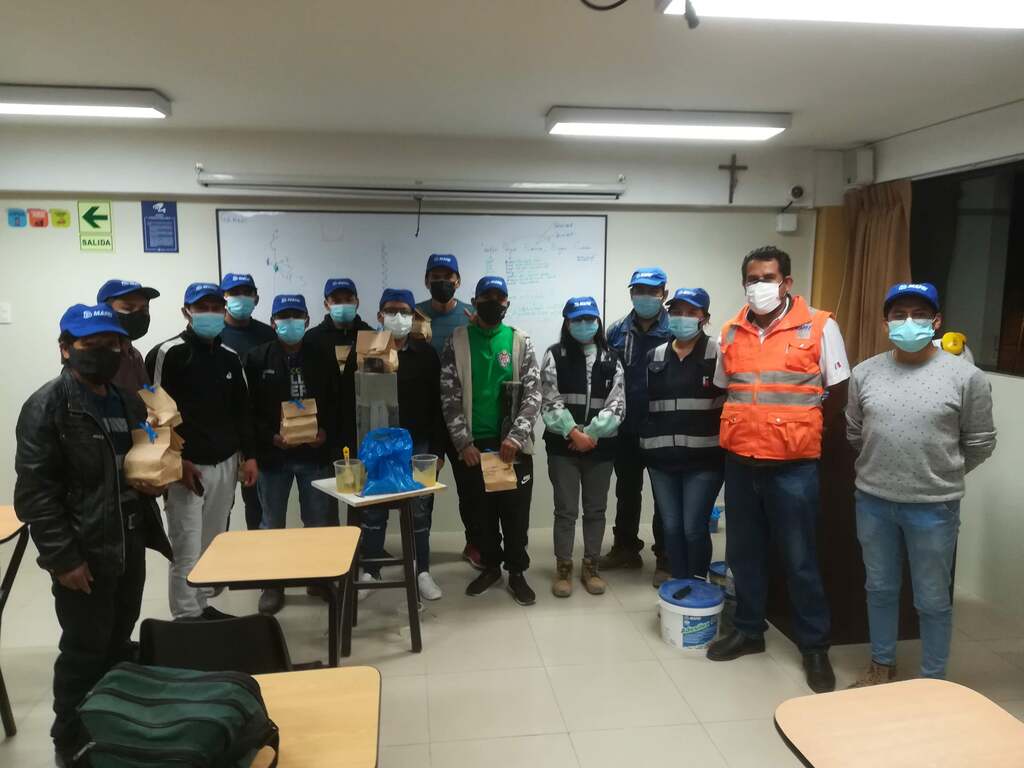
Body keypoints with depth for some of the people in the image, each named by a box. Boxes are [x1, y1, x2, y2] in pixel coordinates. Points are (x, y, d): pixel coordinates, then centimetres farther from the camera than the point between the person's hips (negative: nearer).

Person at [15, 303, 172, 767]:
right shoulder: (47, 406, -12)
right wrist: (63, 558, -18)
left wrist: (155, 479, 7)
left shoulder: (130, 402, 10)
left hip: (130, 547, 7)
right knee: (85, 651, 5)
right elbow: (35, 491, -16)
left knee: (118, 645, 19)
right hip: (84, 553, -7)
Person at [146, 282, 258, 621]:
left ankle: (202, 606, 26)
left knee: (211, 546, 13)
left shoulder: (230, 357, 12)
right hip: (185, 467, -6)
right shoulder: (168, 354, -8)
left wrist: (248, 455, 10)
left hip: (225, 464, 6)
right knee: (187, 551, -4)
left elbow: (242, 410, 17)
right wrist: (176, 461, -15)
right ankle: (187, 619, 7)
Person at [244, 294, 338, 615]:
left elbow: (336, 404, 5)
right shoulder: (256, 358, -1)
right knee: (272, 523, 10)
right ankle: (272, 584, 24)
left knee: (321, 521, 10)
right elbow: (247, 408, -4)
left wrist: (326, 432, -11)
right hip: (272, 454, -1)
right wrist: (270, 437, -16)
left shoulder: (322, 358, 4)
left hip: (316, 453, 1)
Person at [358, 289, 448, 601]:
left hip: (418, 445, 0)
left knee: (420, 511, 6)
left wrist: (438, 449, -1)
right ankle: (371, 571, 22)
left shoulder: (426, 353, 2)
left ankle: (422, 572, 18)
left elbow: (437, 404, 2)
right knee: (373, 511, 8)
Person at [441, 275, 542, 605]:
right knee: (481, 512, 12)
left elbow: (533, 395, -4)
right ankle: (490, 566, 29)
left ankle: (517, 572, 21)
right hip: (473, 445, 1)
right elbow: (449, 397, -2)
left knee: (516, 512, 5)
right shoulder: (457, 341, 2)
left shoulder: (521, 342, 2)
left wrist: (515, 437, -16)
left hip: (512, 443, -1)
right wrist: (463, 442, -10)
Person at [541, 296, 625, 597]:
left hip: (600, 446, 2)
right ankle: (563, 568, 16)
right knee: (566, 509, 3)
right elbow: (550, 402, -6)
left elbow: (616, 405, 0)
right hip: (563, 446, -2)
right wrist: (573, 433, -16)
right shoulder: (555, 355, 1)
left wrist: (591, 434, -12)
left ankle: (590, 566, 24)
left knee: (595, 509, 10)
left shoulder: (610, 359, 7)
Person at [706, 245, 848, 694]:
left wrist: (802, 434, 6)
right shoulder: (732, 333, 5)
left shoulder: (819, 327, -7)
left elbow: (837, 391, 0)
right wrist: (746, 430, 11)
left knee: (800, 560, 5)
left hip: (792, 465, -4)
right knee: (743, 552, 15)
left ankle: (814, 646, 21)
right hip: (739, 462, 4)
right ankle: (749, 630, 32)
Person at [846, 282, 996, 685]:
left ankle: (933, 680, 29)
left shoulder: (966, 376, -9)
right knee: (880, 589, 18)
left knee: (932, 600, 10)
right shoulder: (865, 373, 0)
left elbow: (980, 443, 0)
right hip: (873, 501, 3)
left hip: (933, 507, -3)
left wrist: (943, 476, 8)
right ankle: (882, 664, 36)